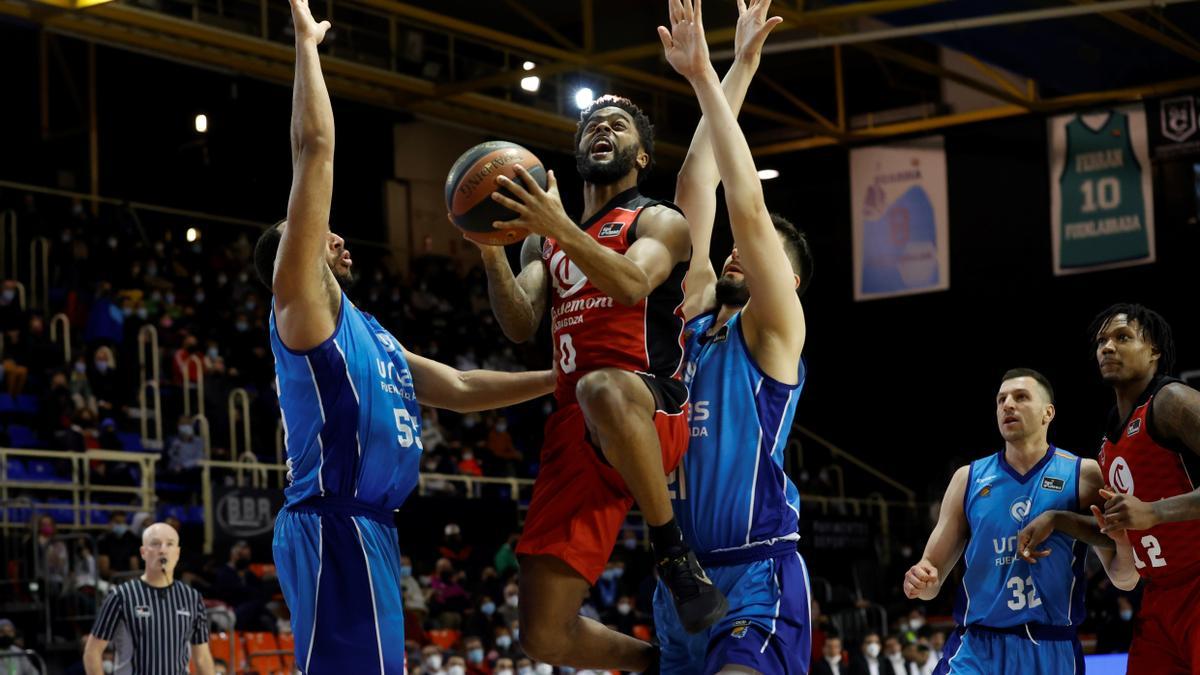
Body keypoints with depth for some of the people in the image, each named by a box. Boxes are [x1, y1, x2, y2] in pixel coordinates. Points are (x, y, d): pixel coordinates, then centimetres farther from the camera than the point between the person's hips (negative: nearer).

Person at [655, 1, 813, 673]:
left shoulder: (775, 330, -1)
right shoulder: (696, 320, 15)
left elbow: (748, 207, -12)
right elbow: (698, 187, 13)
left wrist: (706, 78, -11)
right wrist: (732, 74, 11)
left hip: (757, 577, -7)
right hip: (682, 575, 7)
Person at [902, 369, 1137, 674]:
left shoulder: (1084, 475, 2)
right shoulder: (969, 478, 8)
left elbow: (1122, 578, 0)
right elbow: (933, 575, 11)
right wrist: (920, 581, -13)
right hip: (978, 649, 1)